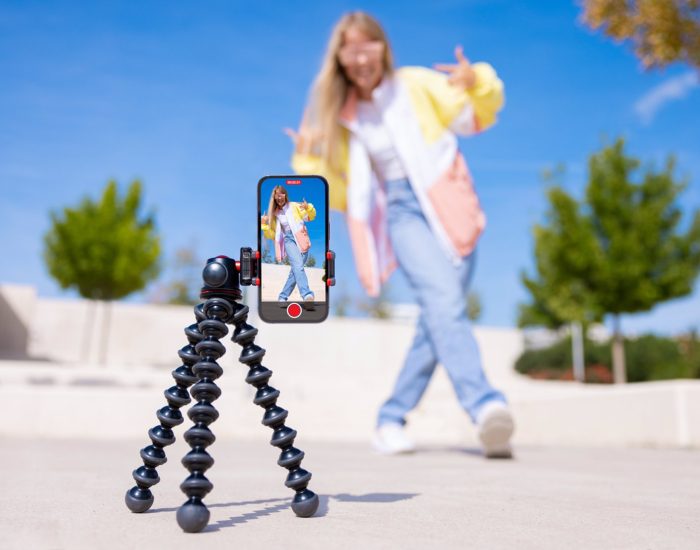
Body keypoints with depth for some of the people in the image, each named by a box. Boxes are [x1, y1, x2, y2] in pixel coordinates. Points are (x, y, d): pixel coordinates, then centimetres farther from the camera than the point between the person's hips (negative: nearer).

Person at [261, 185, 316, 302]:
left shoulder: (295, 206, 10)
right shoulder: (274, 214, 14)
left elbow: (310, 217, 5)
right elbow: (272, 234, 18)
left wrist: (308, 208, -15)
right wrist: (264, 225, 2)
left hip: (301, 239, 1)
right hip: (289, 240, -1)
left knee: (295, 270, -1)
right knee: (298, 266, -24)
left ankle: (283, 296, 13)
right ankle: (307, 294, -40)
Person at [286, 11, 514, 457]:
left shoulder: (417, 85, 7)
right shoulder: (343, 119, 13)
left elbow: (478, 117, 4)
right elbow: (345, 193, 17)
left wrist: (477, 83, -16)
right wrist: (309, 163, 1)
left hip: (446, 206, 0)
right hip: (402, 212, 0)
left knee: (439, 316, -5)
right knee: (443, 298, -26)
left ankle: (393, 419, 8)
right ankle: (485, 405, -39)